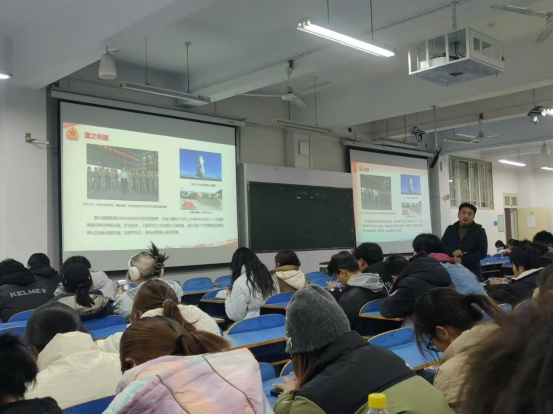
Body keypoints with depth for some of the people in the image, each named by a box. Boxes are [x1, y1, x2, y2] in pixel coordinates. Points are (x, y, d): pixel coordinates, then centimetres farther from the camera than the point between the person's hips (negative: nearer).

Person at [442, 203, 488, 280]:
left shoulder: (479, 231, 5)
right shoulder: (450, 229, 13)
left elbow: (482, 252, -4)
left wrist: (462, 260, -15)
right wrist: (453, 251, -15)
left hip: (472, 272, -2)